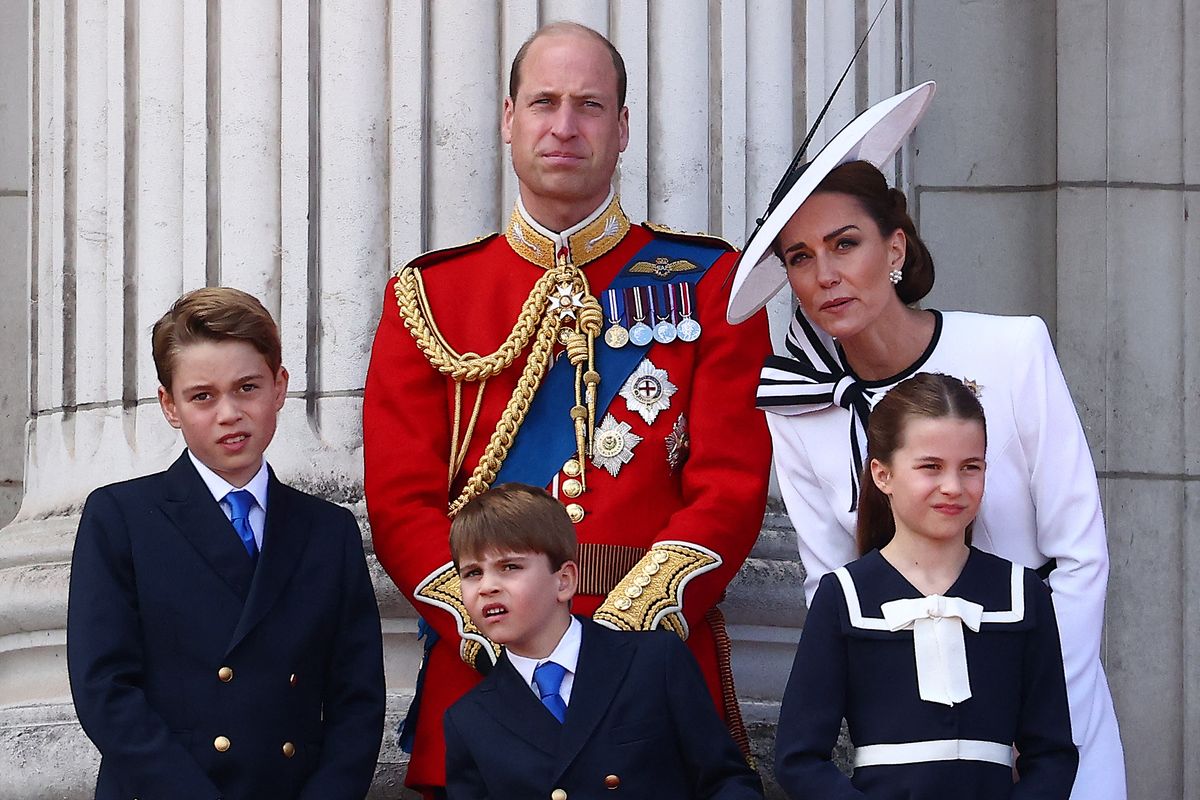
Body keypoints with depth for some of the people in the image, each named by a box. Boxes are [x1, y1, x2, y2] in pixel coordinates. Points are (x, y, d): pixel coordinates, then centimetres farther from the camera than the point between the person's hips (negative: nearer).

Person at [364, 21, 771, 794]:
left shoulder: (707, 283, 6)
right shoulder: (428, 295, 9)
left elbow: (732, 485, -2)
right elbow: (402, 500, 2)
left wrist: (622, 628, -15)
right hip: (478, 668, 1)